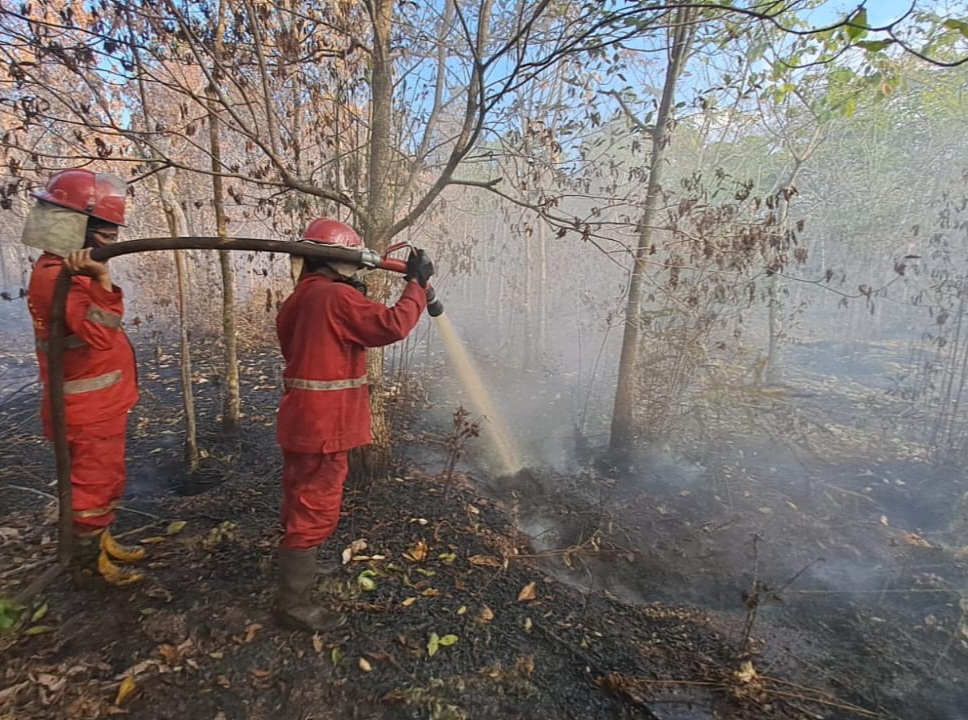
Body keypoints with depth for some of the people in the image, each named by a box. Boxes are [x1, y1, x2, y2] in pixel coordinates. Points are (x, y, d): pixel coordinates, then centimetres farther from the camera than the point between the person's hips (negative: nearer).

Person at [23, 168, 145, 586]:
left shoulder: (70, 271, 11)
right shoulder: (55, 276, -22)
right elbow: (99, 335, -39)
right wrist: (101, 281, -47)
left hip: (99, 404, 10)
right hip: (88, 410, -10)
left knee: (105, 480, 22)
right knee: (92, 485, 6)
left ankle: (102, 541, 39)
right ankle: (90, 560, 24)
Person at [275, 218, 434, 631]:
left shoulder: (299, 298, 12)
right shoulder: (337, 296, -17)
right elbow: (392, 326, -22)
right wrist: (417, 283, -10)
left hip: (302, 418, 10)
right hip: (323, 423, -10)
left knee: (301, 503, 24)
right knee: (315, 511, 1)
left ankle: (298, 573, 44)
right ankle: (294, 604, 15)